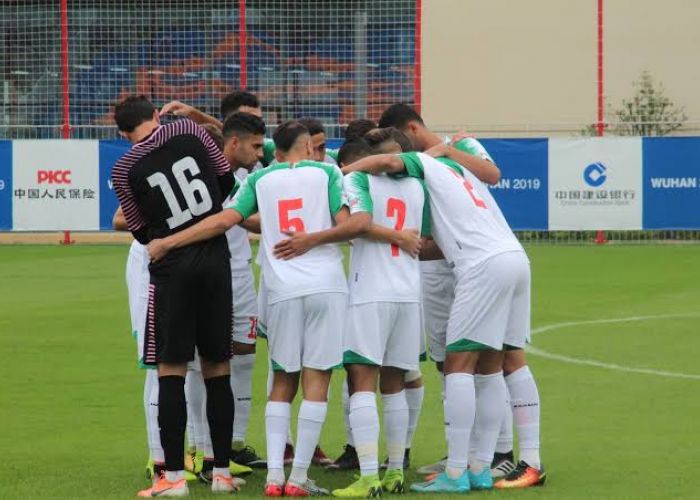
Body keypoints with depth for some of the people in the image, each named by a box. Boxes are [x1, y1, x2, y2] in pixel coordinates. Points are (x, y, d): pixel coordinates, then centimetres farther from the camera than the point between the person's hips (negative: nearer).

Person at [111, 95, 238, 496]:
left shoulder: (125, 169, -3)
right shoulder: (189, 130, 1)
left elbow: (142, 232, 5)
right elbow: (226, 180, 12)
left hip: (171, 268, -2)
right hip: (216, 260, 2)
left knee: (171, 371, 1)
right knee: (218, 369, 9)